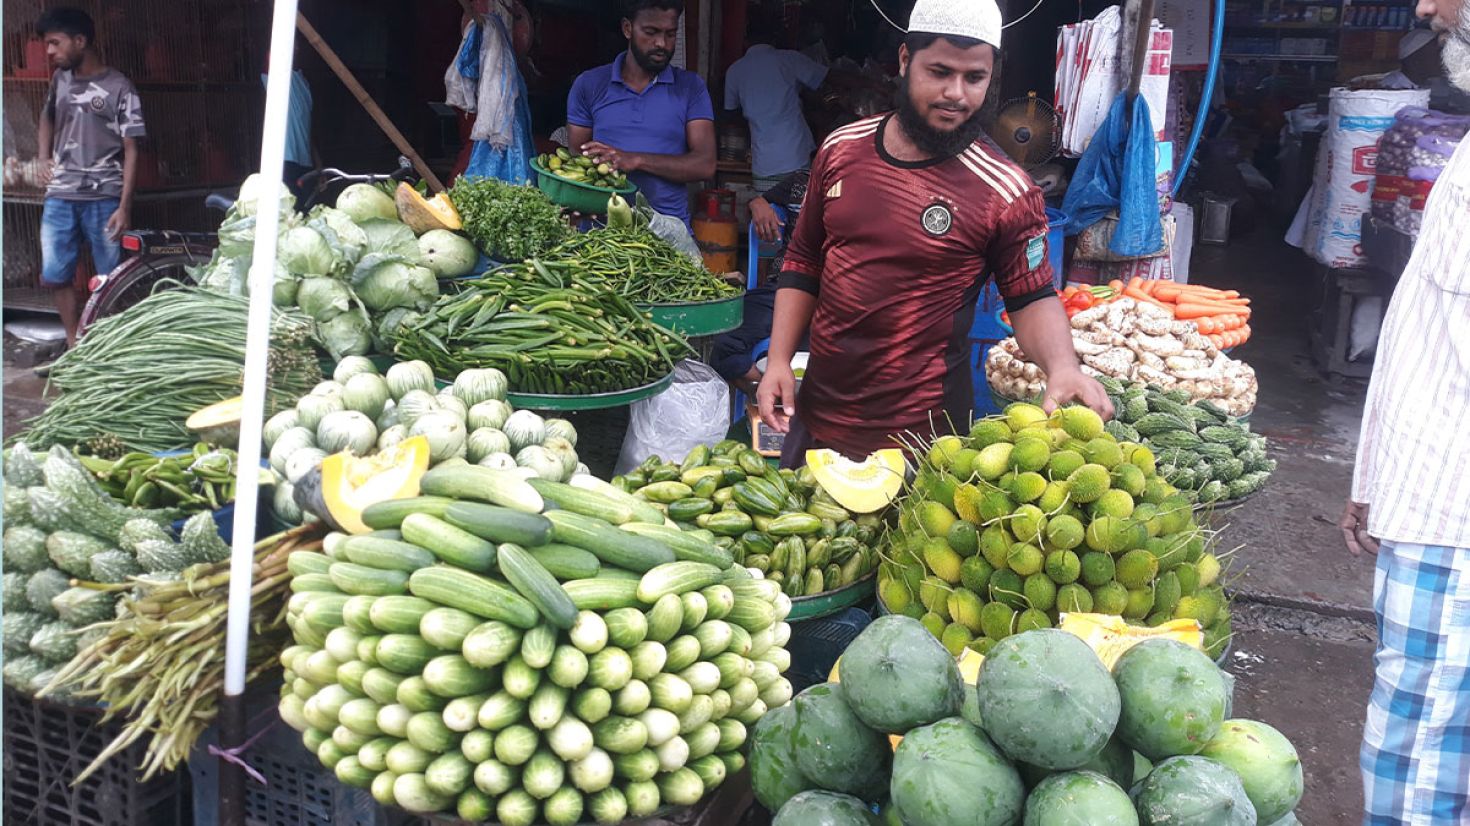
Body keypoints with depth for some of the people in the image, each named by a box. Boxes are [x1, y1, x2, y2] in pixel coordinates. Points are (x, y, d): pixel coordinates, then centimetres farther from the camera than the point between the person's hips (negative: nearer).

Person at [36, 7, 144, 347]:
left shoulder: (118, 88, -7)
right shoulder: (60, 79, 10)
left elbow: (130, 150, -8)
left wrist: (124, 206, -14)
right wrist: (44, 158, 13)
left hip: (104, 198, -5)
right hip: (60, 196, 5)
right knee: (55, 276, 5)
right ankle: (74, 344, 19)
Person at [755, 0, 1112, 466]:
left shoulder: (1004, 192, -13)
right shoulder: (841, 150, 0)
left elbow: (1032, 298, -6)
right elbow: (803, 263, 9)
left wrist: (1062, 367, -26)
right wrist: (778, 360, 2)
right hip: (816, 413, 5)